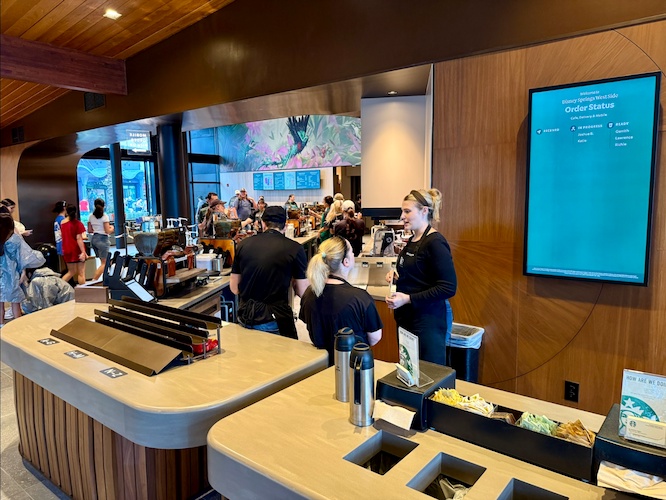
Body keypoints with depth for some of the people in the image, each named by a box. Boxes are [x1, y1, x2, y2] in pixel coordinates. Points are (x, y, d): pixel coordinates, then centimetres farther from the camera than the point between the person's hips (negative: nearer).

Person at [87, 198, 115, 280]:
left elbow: (89, 231, 10)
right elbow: (107, 231, -14)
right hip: (102, 239, -7)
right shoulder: (105, 216, -11)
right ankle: (93, 281, -10)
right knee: (104, 263, 0)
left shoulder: (91, 216, 6)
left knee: (104, 261, 18)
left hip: (93, 239, 7)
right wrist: (112, 228, 6)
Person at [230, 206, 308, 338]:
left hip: (245, 319, 4)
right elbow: (303, 292, -4)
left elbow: (234, 288, 8)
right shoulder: (294, 248, -7)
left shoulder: (243, 244, 2)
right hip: (274, 321, -3)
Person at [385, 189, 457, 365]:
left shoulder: (435, 243, -17)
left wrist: (408, 299, -23)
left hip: (429, 320, -8)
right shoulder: (413, 240, 10)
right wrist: (395, 275, 5)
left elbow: (448, 288, -20)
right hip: (407, 317, 9)